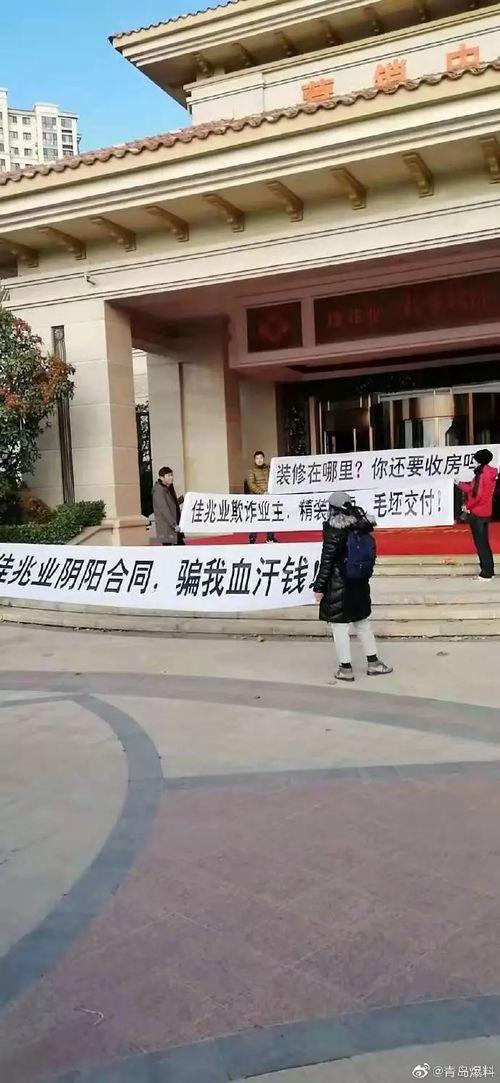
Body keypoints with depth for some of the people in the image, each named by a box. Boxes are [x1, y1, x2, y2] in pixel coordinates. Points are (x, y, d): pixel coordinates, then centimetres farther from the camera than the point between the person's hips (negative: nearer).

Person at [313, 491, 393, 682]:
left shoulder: (334, 532, -16)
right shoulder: (362, 529, 1)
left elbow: (327, 563, -16)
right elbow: (371, 556, 8)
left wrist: (319, 587, -10)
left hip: (338, 587, -6)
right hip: (360, 586, 6)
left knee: (339, 626, 4)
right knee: (363, 623, 18)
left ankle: (346, 668, 9)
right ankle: (373, 662, 25)